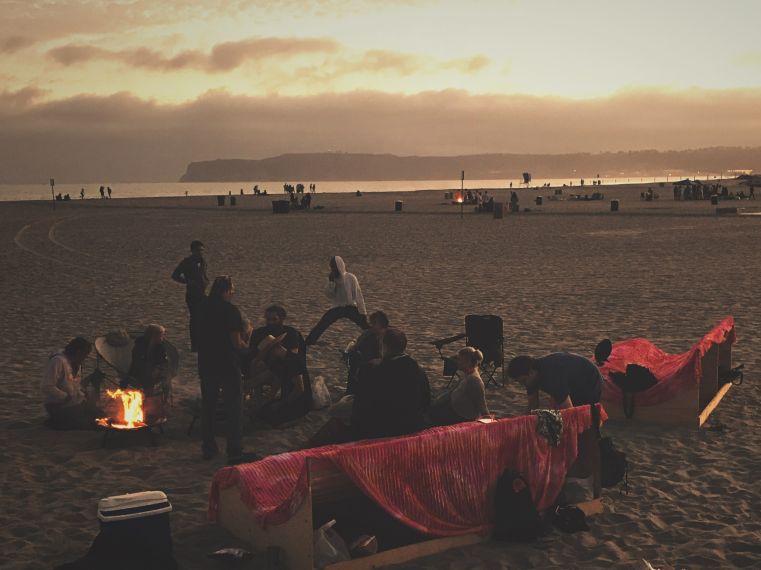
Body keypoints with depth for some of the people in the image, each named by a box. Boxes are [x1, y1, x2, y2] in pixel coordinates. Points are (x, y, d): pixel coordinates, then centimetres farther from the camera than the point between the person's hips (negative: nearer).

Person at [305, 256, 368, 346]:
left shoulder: (350, 278, -11)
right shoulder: (332, 278, 2)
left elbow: (358, 295, -10)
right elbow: (329, 295, -5)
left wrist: (363, 312, -12)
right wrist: (330, 282, -17)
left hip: (350, 308, -3)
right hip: (337, 308, 3)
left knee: (365, 326, -16)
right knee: (320, 326, -7)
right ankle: (308, 342, 5)